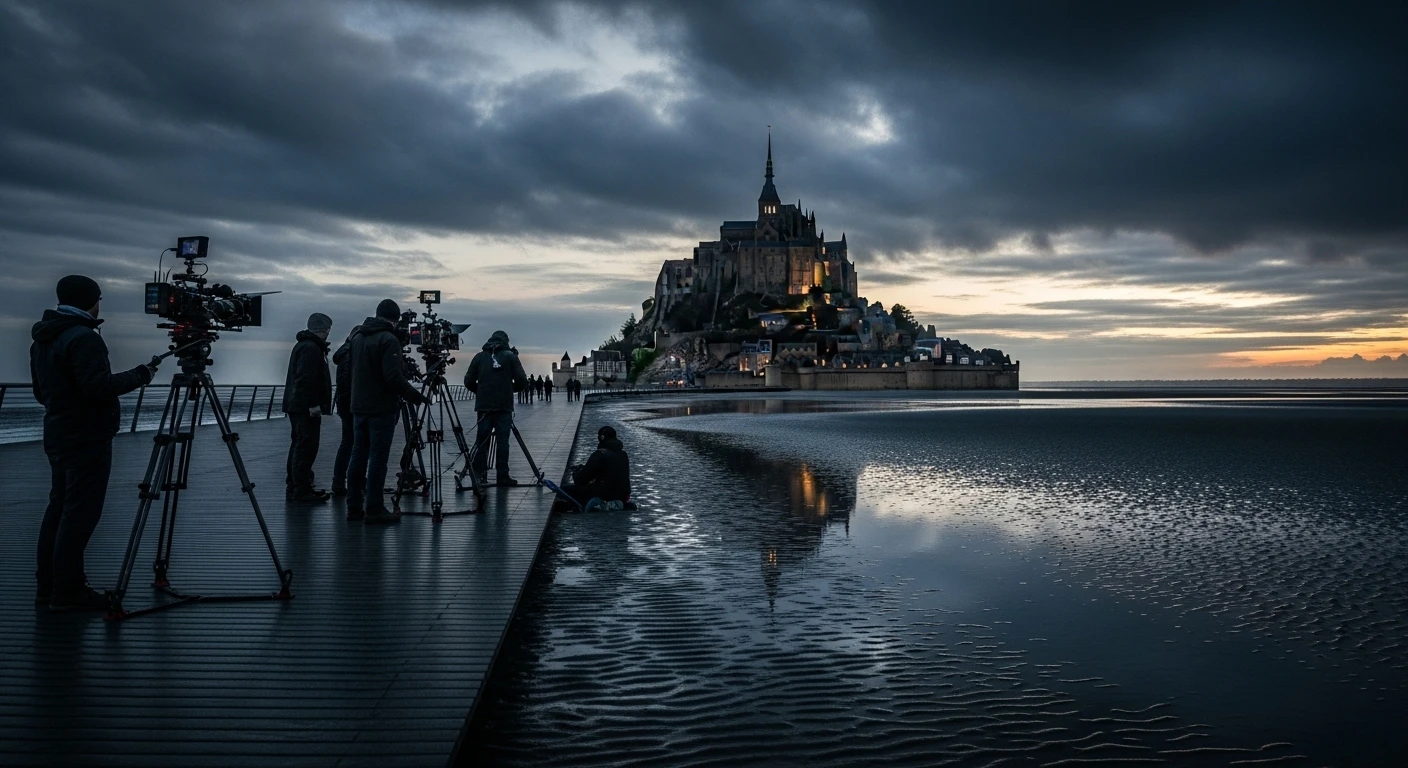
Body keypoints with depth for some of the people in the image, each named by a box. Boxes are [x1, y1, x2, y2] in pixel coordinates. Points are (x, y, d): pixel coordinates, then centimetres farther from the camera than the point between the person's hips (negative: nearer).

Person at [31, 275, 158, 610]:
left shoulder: (42, 340, 14)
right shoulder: (83, 338, -17)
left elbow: (40, 391, 20)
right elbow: (99, 387, -24)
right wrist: (141, 374, -14)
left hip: (58, 436, 10)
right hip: (87, 440, -10)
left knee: (59, 508, 13)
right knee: (80, 513, -5)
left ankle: (49, 585, 19)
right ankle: (68, 591, -2)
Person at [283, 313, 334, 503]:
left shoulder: (302, 345, 20)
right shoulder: (311, 348, -15)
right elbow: (306, 380, -23)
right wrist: (313, 404, -22)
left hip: (297, 405, 11)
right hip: (306, 408, -11)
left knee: (299, 446, 16)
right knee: (306, 447, -10)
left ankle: (294, 487, 23)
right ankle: (301, 491, -9)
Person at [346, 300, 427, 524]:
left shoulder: (357, 338, 12)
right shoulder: (388, 340, -14)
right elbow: (394, 378, -21)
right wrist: (416, 396, -12)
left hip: (359, 407, 8)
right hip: (381, 410, -8)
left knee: (358, 456, 11)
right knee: (378, 458, -4)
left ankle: (354, 507, 15)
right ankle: (374, 510, -2)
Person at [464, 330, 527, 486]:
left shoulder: (479, 357, 9)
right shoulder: (510, 356, 2)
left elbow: (468, 382, 7)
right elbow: (522, 381, -3)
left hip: (483, 406, 2)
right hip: (504, 406, -2)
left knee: (482, 439, 6)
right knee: (502, 440, -1)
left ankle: (478, 475, 5)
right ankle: (502, 476, -3)